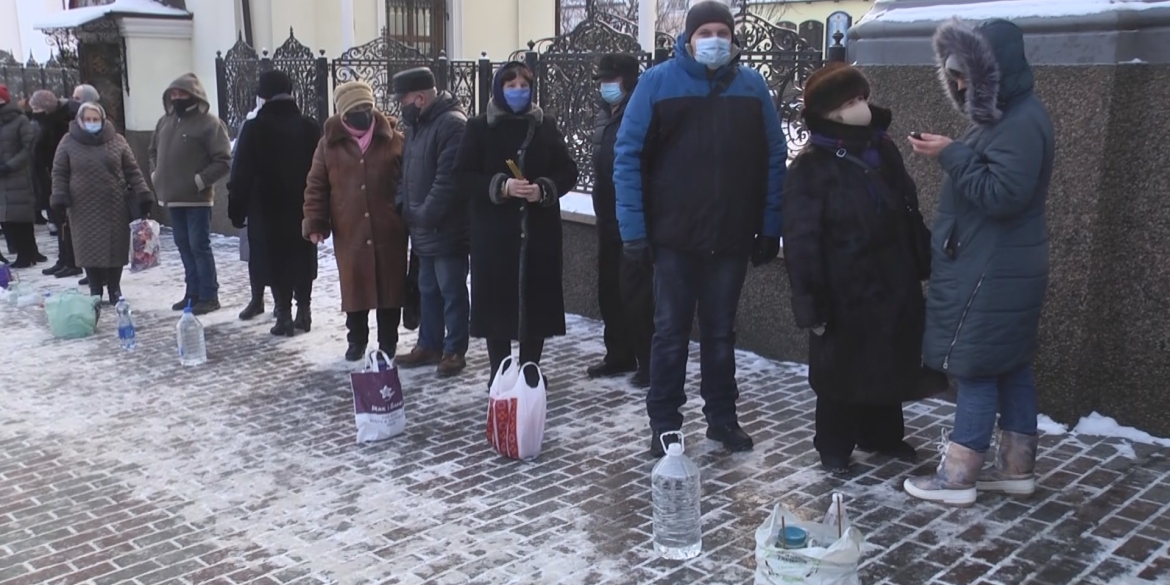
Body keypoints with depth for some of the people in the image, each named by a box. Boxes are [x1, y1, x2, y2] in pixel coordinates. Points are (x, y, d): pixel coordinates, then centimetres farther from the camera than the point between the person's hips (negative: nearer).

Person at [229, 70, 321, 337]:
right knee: (302, 260, 13)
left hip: (267, 209, -3)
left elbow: (241, 174, -9)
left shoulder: (254, 128, -8)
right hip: (303, 207, 4)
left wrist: (236, 208, -1)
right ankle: (303, 312, 18)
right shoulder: (309, 127, 2)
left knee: (275, 261, 3)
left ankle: (284, 316, 2)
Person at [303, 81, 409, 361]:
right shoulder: (330, 143, 3)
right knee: (354, 287, 8)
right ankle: (357, 340, 25)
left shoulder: (394, 139, 1)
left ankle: (388, 343, 19)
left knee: (389, 285, 6)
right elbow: (316, 186, 4)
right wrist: (315, 223, -4)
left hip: (388, 230, 0)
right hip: (349, 232, 1)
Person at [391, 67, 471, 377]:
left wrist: (425, 215, -20)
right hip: (423, 229, 9)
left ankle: (454, 350, 11)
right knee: (428, 290, 17)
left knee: (452, 291, 1)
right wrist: (404, 208, 8)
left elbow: (448, 179, -25)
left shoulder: (452, 124, -18)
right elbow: (407, 170, 20)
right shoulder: (417, 124, 14)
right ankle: (429, 345, 28)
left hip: (446, 229, -9)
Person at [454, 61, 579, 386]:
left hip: (539, 230, 1)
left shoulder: (546, 126, 7)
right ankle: (499, 373, 13)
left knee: (536, 299, 3)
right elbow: (463, 176, -3)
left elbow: (568, 171, 5)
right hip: (494, 232, -1)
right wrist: (501, 186, -18)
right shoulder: (479, 127, 2)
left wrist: (544, 189, -14)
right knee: (497, 300, 0)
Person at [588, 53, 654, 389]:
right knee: (609, 291, 14)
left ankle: (649, 362, 5)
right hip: (608, 221, 9)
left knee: (635, 293, -6)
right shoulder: (605, 115, 14)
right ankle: (619, 356, 26)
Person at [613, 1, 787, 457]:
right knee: (671, 332, 6)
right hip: (674, 236, -2)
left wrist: (770, 228, 1)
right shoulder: (657, 83, -3)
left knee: (721, 332, 13)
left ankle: (722, 418, 26)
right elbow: (628, 157, -5)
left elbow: (774, 159, 5)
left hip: (733, 238, 2)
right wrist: (634, 229, -10)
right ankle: (664, 423, 18)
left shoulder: (752, 86, 4)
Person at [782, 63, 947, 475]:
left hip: (893, 285, 7)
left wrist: (924, 264, 15)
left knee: (889, 366, 18)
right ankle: (834, 447, 25)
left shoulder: (883, 149, 8)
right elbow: (802, 242, -16)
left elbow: (909, 214, 16)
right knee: (841, 371, 7)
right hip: (845, 294, -6)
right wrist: (811, 302, -17)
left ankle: (883, 435, 38)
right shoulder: (810, 168, -14)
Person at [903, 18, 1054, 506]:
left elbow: (1001, 195, -24)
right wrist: (955, 155, 8)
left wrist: (952, 155, -19)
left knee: (975, 368, -5)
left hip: (993, 273, -10)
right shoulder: (1006, 116, 15)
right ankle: (1017, 466, 23)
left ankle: (958, 476, 2)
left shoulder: (1022, 123, -18)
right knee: (1010, 366, 14)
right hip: (993, 267, 10)